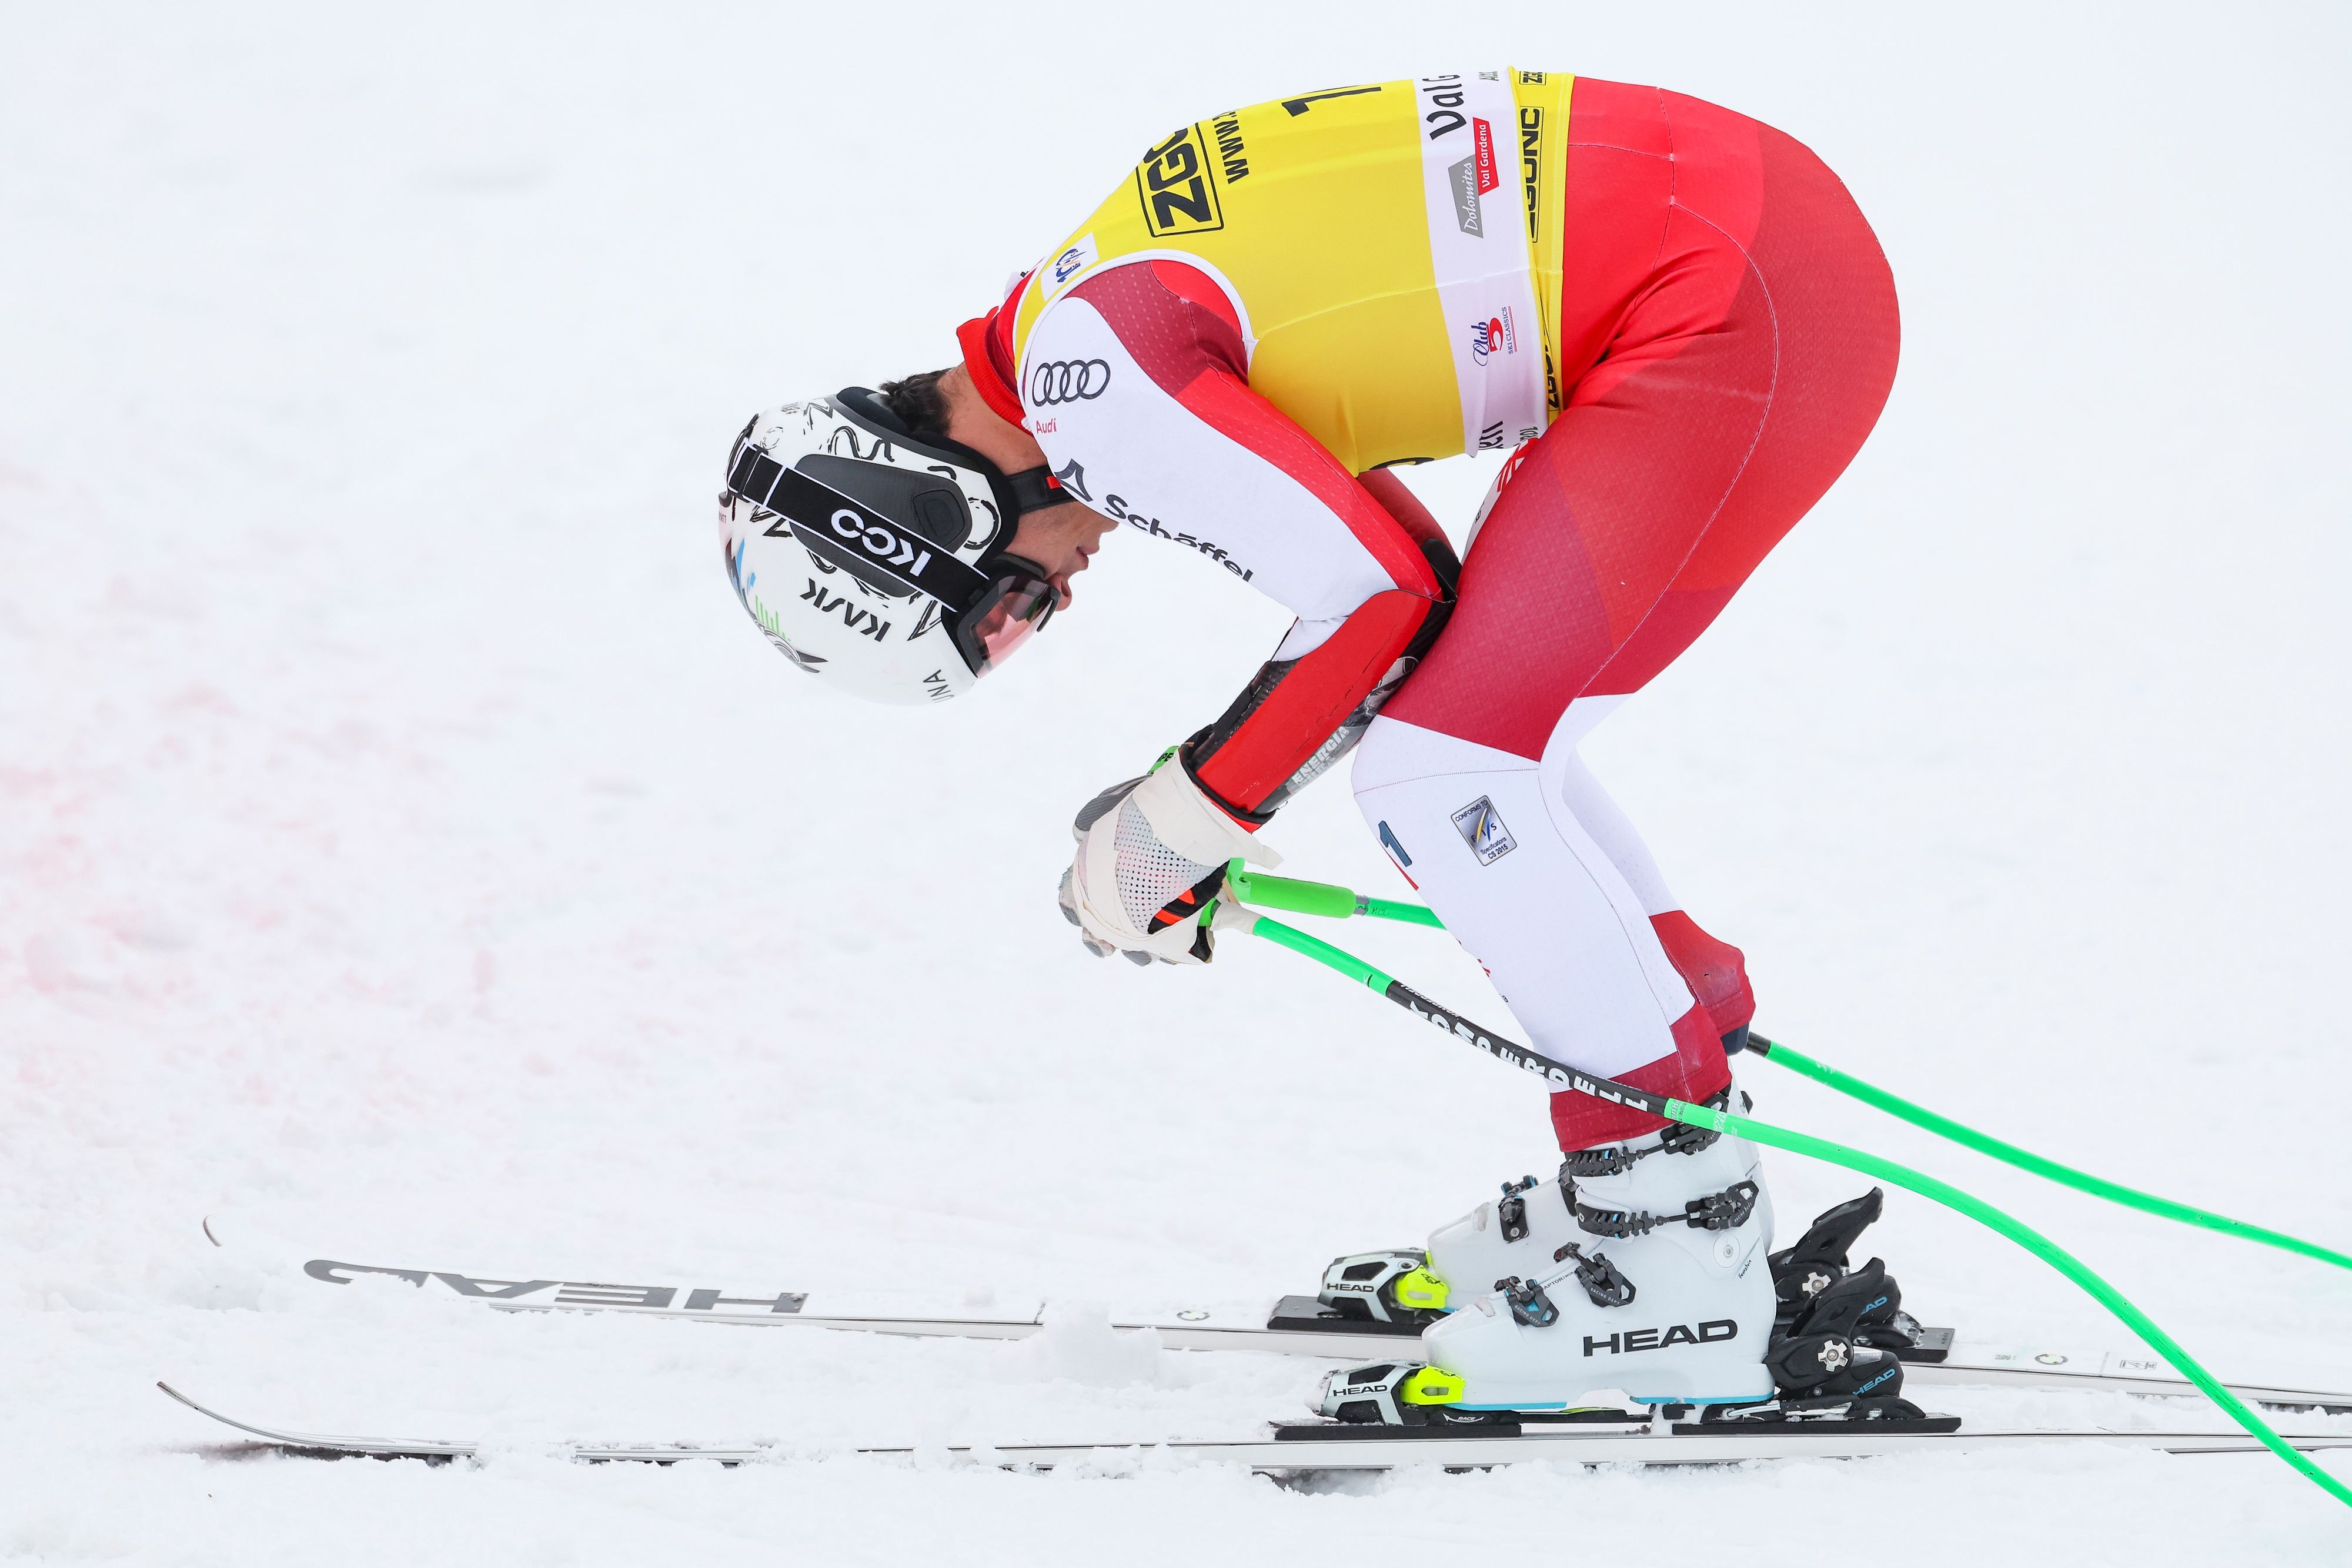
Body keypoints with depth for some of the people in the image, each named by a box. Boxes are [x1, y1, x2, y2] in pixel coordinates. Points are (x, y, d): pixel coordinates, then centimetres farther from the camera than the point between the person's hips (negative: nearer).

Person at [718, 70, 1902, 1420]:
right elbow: (1384, 542, 25)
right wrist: (1208, 820, 21)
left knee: (1435, 763, -10)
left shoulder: (1082, 372, -14)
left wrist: (1178, 824, -4)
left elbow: (1382, 591, -16)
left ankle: (1682, 1269, -6)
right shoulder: (1100, 304, 16)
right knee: (1479, 734, 17)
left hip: (1740, 312, -10)